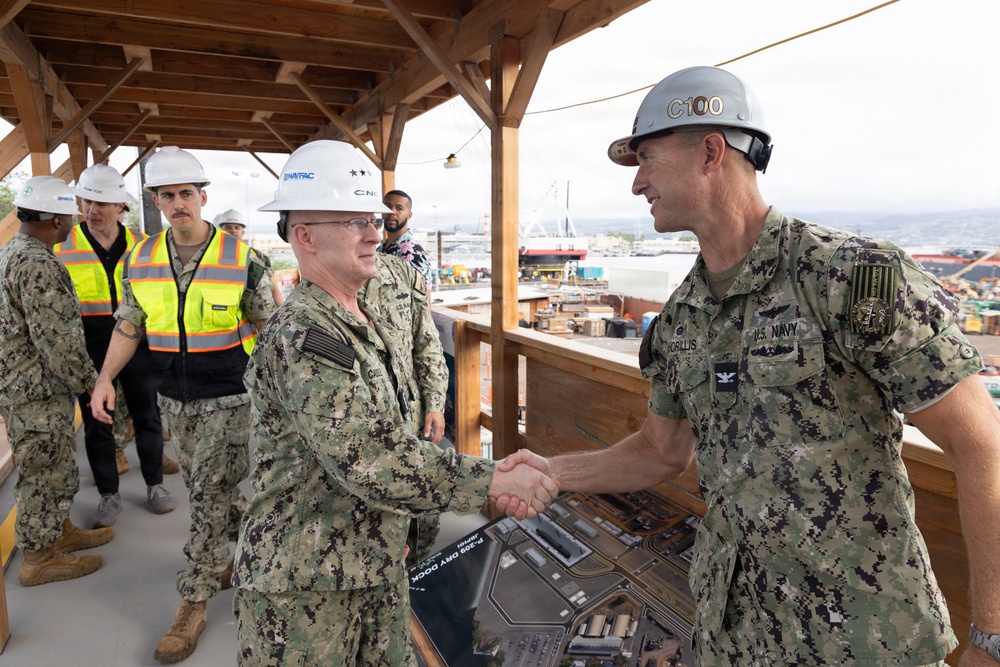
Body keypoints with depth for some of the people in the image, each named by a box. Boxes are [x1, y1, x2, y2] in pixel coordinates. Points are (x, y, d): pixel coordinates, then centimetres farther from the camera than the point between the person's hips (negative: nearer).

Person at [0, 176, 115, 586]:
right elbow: (58, 341, -25)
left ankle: (60, 532, 38)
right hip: (38, 393, -10)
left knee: (55, 468, 22)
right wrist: (89, 381, -12)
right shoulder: (38, 266, -23)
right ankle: (39, 559, 20)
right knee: (45, 474, 5)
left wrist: (82, 378, 20)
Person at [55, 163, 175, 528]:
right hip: (89, 351, 0)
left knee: (146, 417, 10)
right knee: (96, 424, 10)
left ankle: (155, 484, 27)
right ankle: (108, 494, 25)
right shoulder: (61, 247, -3)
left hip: (137, 346, 1)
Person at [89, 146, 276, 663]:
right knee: (207, 488, 17)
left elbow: (268, 325, -5)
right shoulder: (141, 259, 2)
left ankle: (194, 604, 13)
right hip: (175, 398, 5)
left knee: (210, 496, 0)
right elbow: (129, 324, 8)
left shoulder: (240, 259, -11)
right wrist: (106, 378, -5)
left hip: (228, 398, -5)